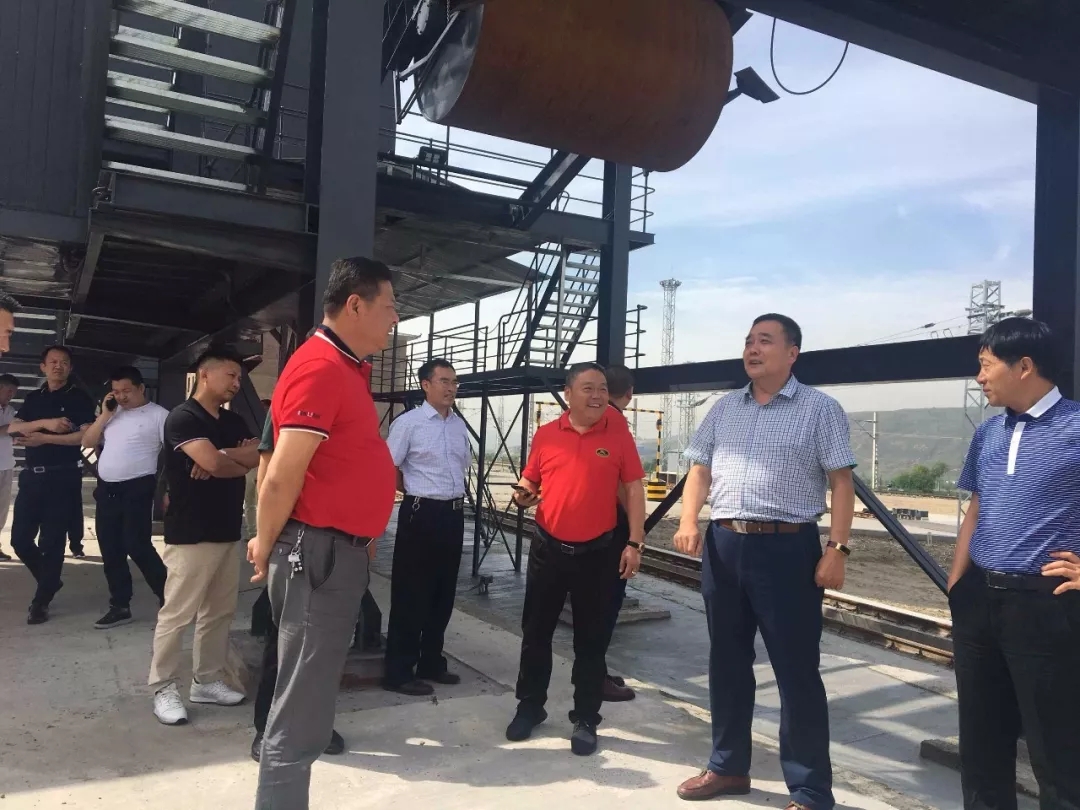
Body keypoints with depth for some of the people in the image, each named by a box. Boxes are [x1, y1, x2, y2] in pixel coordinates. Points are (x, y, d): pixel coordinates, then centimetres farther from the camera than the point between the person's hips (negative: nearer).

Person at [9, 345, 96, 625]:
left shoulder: (80, 398, -1)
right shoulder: (33, 398, 14)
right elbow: (13, 429, 2)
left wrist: (44, 439, -15)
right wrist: (46, 422, -14)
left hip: (63, 477, -5)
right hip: (32, 476, 5)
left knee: (52, 541, 0)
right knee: (20, 538, 6)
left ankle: (41, 601, 12)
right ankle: (50, 580, 29)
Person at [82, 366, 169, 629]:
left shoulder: (158, 415, -5)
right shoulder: (112, 414, 15)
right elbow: (87, 442, 13)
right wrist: (104, 415, 0)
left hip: (137, 489, -7)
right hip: (106, 489, 7)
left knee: (137, 547, -9)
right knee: (111, 551, 9)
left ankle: (168, 599, 6)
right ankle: (120, 607, 20)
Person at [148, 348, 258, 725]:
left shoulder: (234, 421, 14)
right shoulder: (183, 418, -9)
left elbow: (262, 457, 0)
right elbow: (214, 463, -21)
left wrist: (222, 456, -14)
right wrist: (242, 459, -1)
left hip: (228, 532, 8)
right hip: (190, 535, -8)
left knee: (220, 612, 12)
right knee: (177, 614, -2)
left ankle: (208, 681, 23)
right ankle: (164, 688, 9)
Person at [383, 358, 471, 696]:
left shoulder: (460, 425, 10)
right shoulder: (408, 422, -10)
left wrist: (454, 499, 15)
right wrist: (416, 493, 1)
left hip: (454, 514, 7)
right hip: (421, 514, -7)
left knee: (443, 594, 14)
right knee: (410, 595, 1)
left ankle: (431, 664, 28)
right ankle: (399, 672, 12)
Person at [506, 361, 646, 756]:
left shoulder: (618, 435, -3)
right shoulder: (546, 434, 1)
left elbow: (634, 488, -2)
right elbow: (529, 481, 11)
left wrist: (635, 543, -7)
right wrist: (523, 495, -12)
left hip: (597, 552, -2)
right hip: (547, 548, 2)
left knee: (591, 640, 8)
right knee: (535, 632, 11)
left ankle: (585, 720, 21)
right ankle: (530, 706, 30)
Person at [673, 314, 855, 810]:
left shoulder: (820, 409, -2)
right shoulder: (724, 409, 13)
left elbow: (841, 482, -5)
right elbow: (700, 470, 14)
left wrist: (837, 548, -14)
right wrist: (688, 521, -2)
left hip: (786, 547, -5)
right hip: (723, 545, 5)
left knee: (796, 669, 1)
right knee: (727, 660, 15)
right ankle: (728, 766, 32)